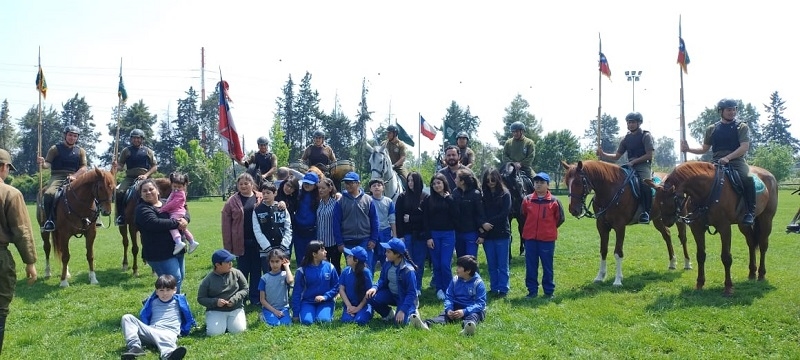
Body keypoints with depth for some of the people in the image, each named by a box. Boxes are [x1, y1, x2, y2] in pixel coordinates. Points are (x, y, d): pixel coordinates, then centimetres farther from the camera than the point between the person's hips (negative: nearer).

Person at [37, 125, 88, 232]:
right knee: (49, 194, -32)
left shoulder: (80, 151, 14)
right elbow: (47, 164, 0)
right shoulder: (55, 149, 8)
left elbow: (83, 167, 5)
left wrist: (74, 176, -14)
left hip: (75, 177, 2)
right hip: (57, 177, -2)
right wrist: (42, 163, -24)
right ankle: (49, 220, -19)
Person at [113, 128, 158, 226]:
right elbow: (121, 166, 13)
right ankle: (120, 216, -15)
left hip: (144, 178, -1)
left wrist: (146, 175, -9)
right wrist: (116, 166, -12)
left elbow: (155, 166, 7)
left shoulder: (148, 151, 10)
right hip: (129, 177, 1)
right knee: (119, 191, -25)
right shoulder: (126, 151, 12)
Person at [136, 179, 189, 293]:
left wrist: (184, 219, -12)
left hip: (177, 249, 8)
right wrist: (176, 223, -22)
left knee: (180, 278, 17)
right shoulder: (142, 209, -10)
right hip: (160, 253, -8)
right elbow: (155, 223, -26)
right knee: (174, 279, -11)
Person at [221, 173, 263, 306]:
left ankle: (256, 298, 22)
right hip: (241, 243, -1)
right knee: (242, 271, 10)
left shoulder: (261, 198, 1)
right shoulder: (232, 202, -1)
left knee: (256, 271, 11)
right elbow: (226, 225, -1)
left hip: (257, 242, 1)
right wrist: (228, 246, -5)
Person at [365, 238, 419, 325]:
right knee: (371, 297, -20)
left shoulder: (408, 270, -26)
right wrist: (375, 287, -19)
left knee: (399, 321, -26)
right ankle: (389, 314, 7)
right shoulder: (388, 263, -9)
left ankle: (411, 311, 9)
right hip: (391, 294, 6)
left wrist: (402, 310, -30)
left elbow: (411, 293, -23)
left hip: (405, 298, -5)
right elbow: (382, 279, 3)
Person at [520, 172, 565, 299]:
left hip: (547, 239, -2)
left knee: (547, 266, 8)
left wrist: (549, 228, 9)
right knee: (530, 266, 8)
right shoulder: (527, 200, 0)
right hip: (530, 238, 2)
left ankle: (549, 291, 19)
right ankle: (532, 290, 19)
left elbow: (560, 218, 4)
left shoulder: (554, 201, -5)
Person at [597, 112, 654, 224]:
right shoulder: (626, 138, 15)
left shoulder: (646, 136, 0)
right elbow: (617, 156, 15)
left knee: (645, 183, -34)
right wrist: (603, 154, -2)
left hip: (643, 165, -6)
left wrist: (633, 161, -14)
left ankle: (646, 212, -24)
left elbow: (649, 155, -7)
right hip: (630, 166, 6)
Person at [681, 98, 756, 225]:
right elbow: (704, 149, 19)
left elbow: (744, 147, -6)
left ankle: (750, 212, -17)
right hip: (716, 163, 3)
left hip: (736, 161, -3)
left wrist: (728, 158, -20)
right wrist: (688, 149, 1)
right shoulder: (712, 129, 14)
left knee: (748, 179, -32)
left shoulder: (742, 127, 6)